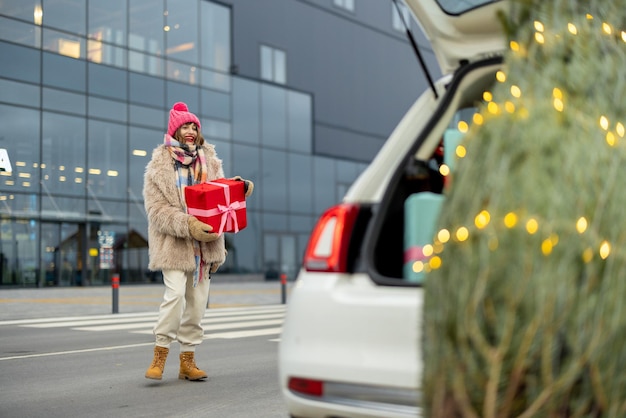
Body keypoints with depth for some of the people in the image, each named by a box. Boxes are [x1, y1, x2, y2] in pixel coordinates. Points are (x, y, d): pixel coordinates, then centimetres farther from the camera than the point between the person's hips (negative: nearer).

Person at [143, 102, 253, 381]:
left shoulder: (209, 162, 11)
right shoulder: (159, 167, -4)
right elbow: (157, 209, -11)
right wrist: (187, 225, -24)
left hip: (205, 243, 5)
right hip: (173, 243, -5)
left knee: (197, 302, 7)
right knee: (175, 294, -20)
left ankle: (187, 360, 16)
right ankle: (160, 355, -5)